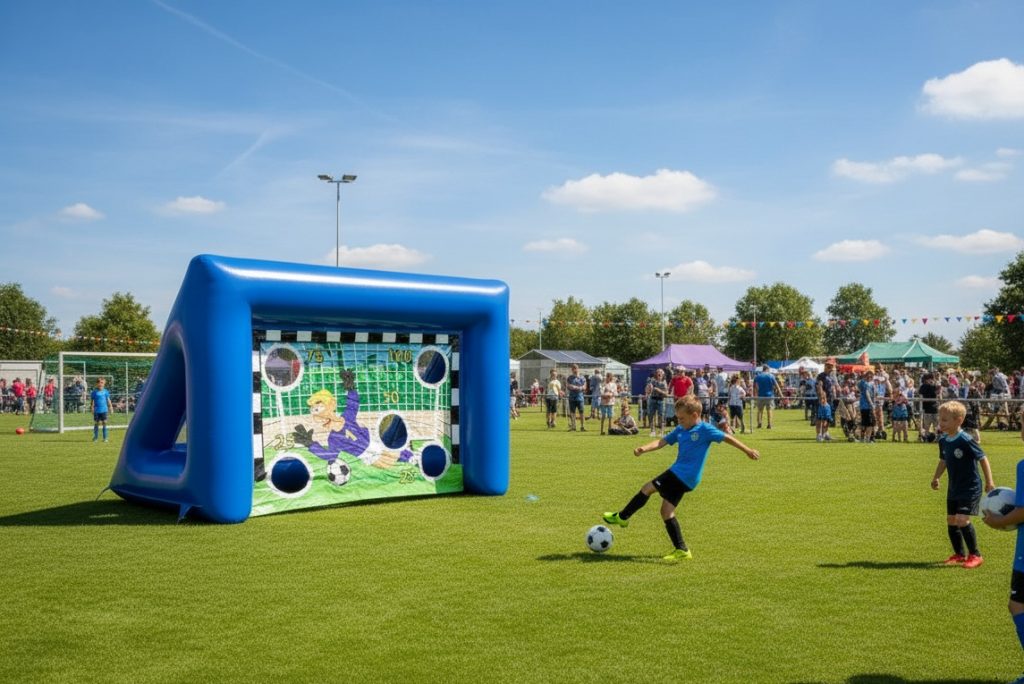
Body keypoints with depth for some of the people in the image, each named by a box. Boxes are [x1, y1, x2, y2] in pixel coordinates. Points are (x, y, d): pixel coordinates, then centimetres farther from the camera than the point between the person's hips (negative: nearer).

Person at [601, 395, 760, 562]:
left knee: (648, 488, -7)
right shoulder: (680, 430, 13)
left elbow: (727, 438, -5)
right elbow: (662, 442, 7)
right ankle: (681, 550, 13)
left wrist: (748, 451, -4)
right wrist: (644, 448, -9)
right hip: (678, 473, 9)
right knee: (666, 511, 9)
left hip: (684, 476, -9)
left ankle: (622, 517, 7)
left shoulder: (705, 430, -8)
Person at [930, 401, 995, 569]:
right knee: (951, 520, 10)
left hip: (970, 488, -8)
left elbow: (982, 459, -13)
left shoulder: (965, 440, -21)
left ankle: (975, 555, 0)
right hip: (954, 488, 8)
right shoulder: (943, 440, 2)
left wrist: (989, 482, -11)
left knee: (962, 520, -17)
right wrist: (936, 477, 10)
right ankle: (959, 554, 26)